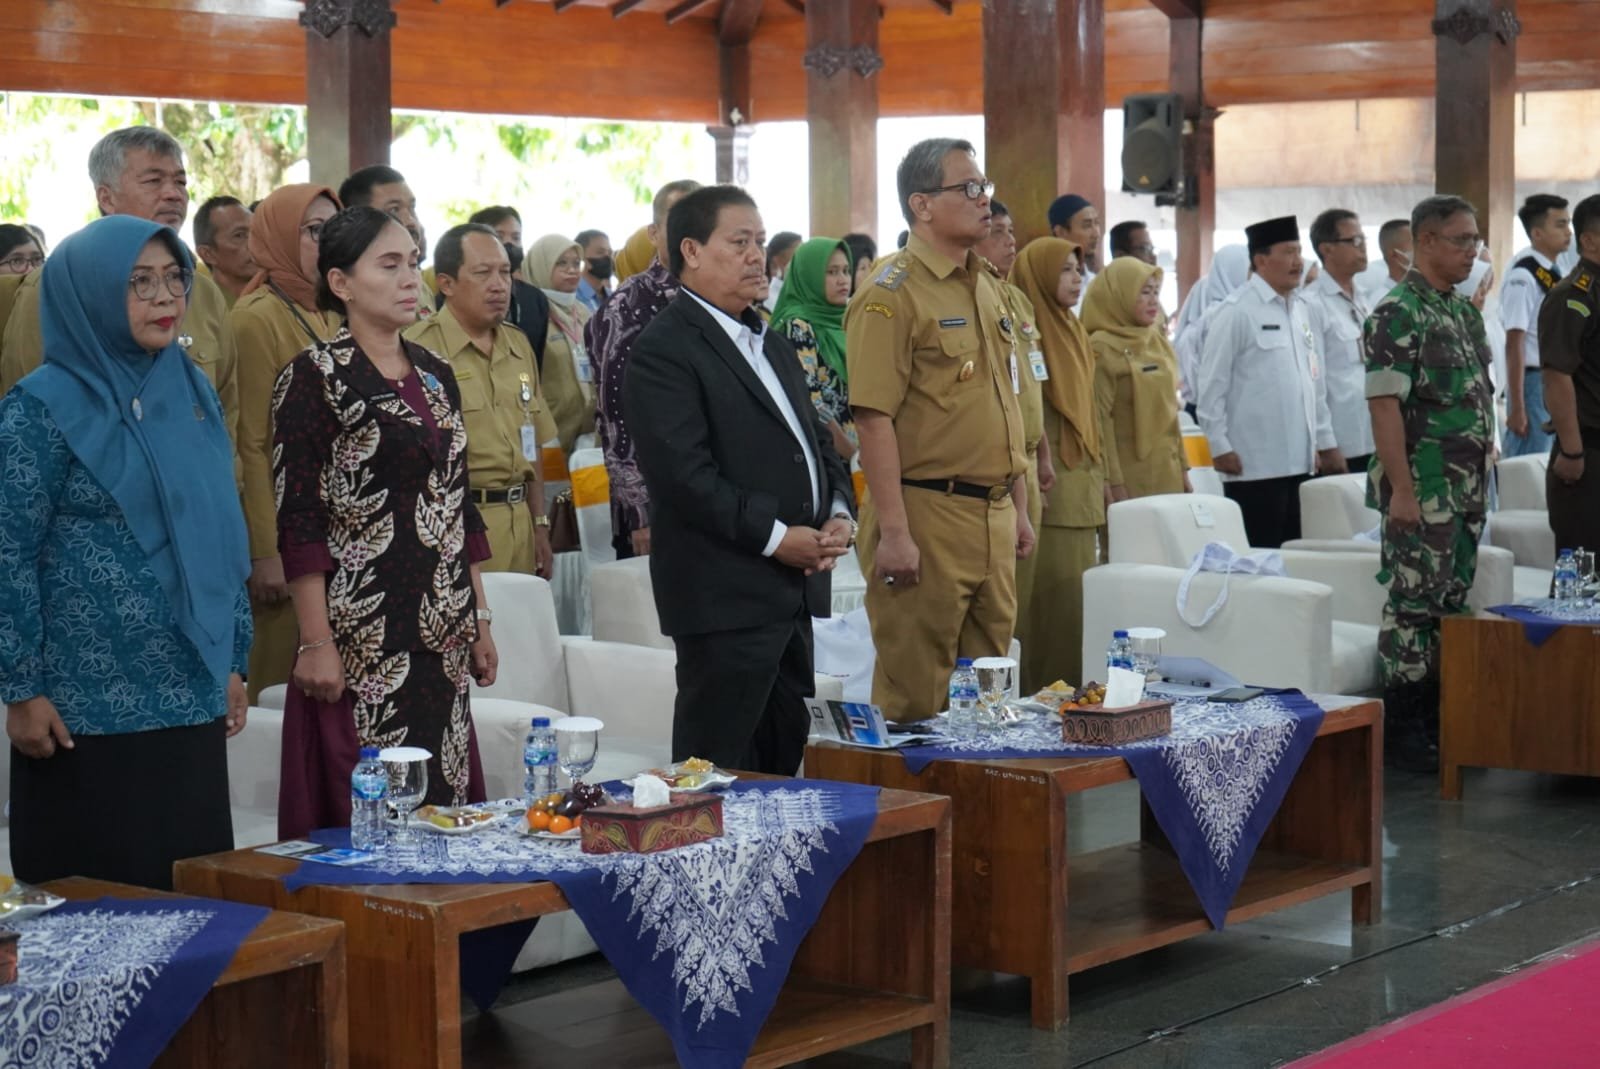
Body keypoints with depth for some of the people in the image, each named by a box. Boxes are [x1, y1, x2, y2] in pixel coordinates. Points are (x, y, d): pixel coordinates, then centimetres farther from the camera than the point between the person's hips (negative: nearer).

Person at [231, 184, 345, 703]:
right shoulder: (257, 318, -10)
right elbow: (250, 446, -14)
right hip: (288, 535, -8)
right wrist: (264, 554, -17)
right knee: (284, 684, -3)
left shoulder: (328, 317, 13)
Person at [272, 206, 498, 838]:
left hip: (441, 637, 7)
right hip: (361, 637, -6)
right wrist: (315, 642, -15)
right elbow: (298, 520, -11)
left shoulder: (435, 376, 13)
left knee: (444, 809, 8)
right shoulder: (315, 378, -7)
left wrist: (478, 618, 15)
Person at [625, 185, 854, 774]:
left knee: (783, 762, 11)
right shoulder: (664, 350, -10)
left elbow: (817, 442, 24)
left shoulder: (772, 345, 21)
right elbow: (684, 475, -19)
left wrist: (839, 514, 4)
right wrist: (775, 537, -17)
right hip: (725, 595, -9)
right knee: (715, 772, -4)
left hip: (793, 590, 9)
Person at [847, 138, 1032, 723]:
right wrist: (893, 532, -21)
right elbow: (874, 417, -17)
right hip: (926, 514, -8)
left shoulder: (986, 287, 15)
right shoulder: (893, 292, -11)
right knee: (915, 696, -1)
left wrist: (1017, 508, 20)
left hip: (992, 516, 8)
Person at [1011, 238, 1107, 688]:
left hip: (1083, 487, 8)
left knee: (1077, 596, 9)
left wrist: (1099, 478, 18)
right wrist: (1040, 477, -19)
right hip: (1049, 490, -8)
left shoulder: (1074, 333, 18)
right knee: (1052, 596, -7)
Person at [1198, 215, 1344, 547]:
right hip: (1255, 466, -7)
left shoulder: (1300, 308, 13)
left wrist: (1324, 440, 16)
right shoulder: (1236, 312, -8)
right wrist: (1220, 446, -11)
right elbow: (1211, 386, -9)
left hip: (1300, 461, 7)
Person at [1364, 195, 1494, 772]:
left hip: (1468, 486, 8)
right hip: (1423, 487, -8)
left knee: (1453, 603, 11)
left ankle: (1438, 720, 19)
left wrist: (1481, 477, 16)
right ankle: (1402, 732, 2)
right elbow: (1384, 404, -18)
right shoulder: (1398, 313, -13)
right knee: (1414, 605, -4)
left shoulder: (1464, 311, 14)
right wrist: (1401, 490, -21)